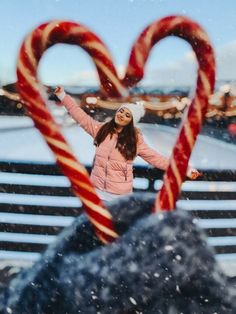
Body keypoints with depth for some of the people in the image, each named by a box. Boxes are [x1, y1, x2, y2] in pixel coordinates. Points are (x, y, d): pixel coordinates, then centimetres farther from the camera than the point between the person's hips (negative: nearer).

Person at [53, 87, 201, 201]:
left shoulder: (135, 139, -5)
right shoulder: (101, 129, 2)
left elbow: (155, 157, -3)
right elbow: (82, 117, 4)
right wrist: (63, 96, 1)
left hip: (121, 194, -2)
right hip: (98, 189, 2)